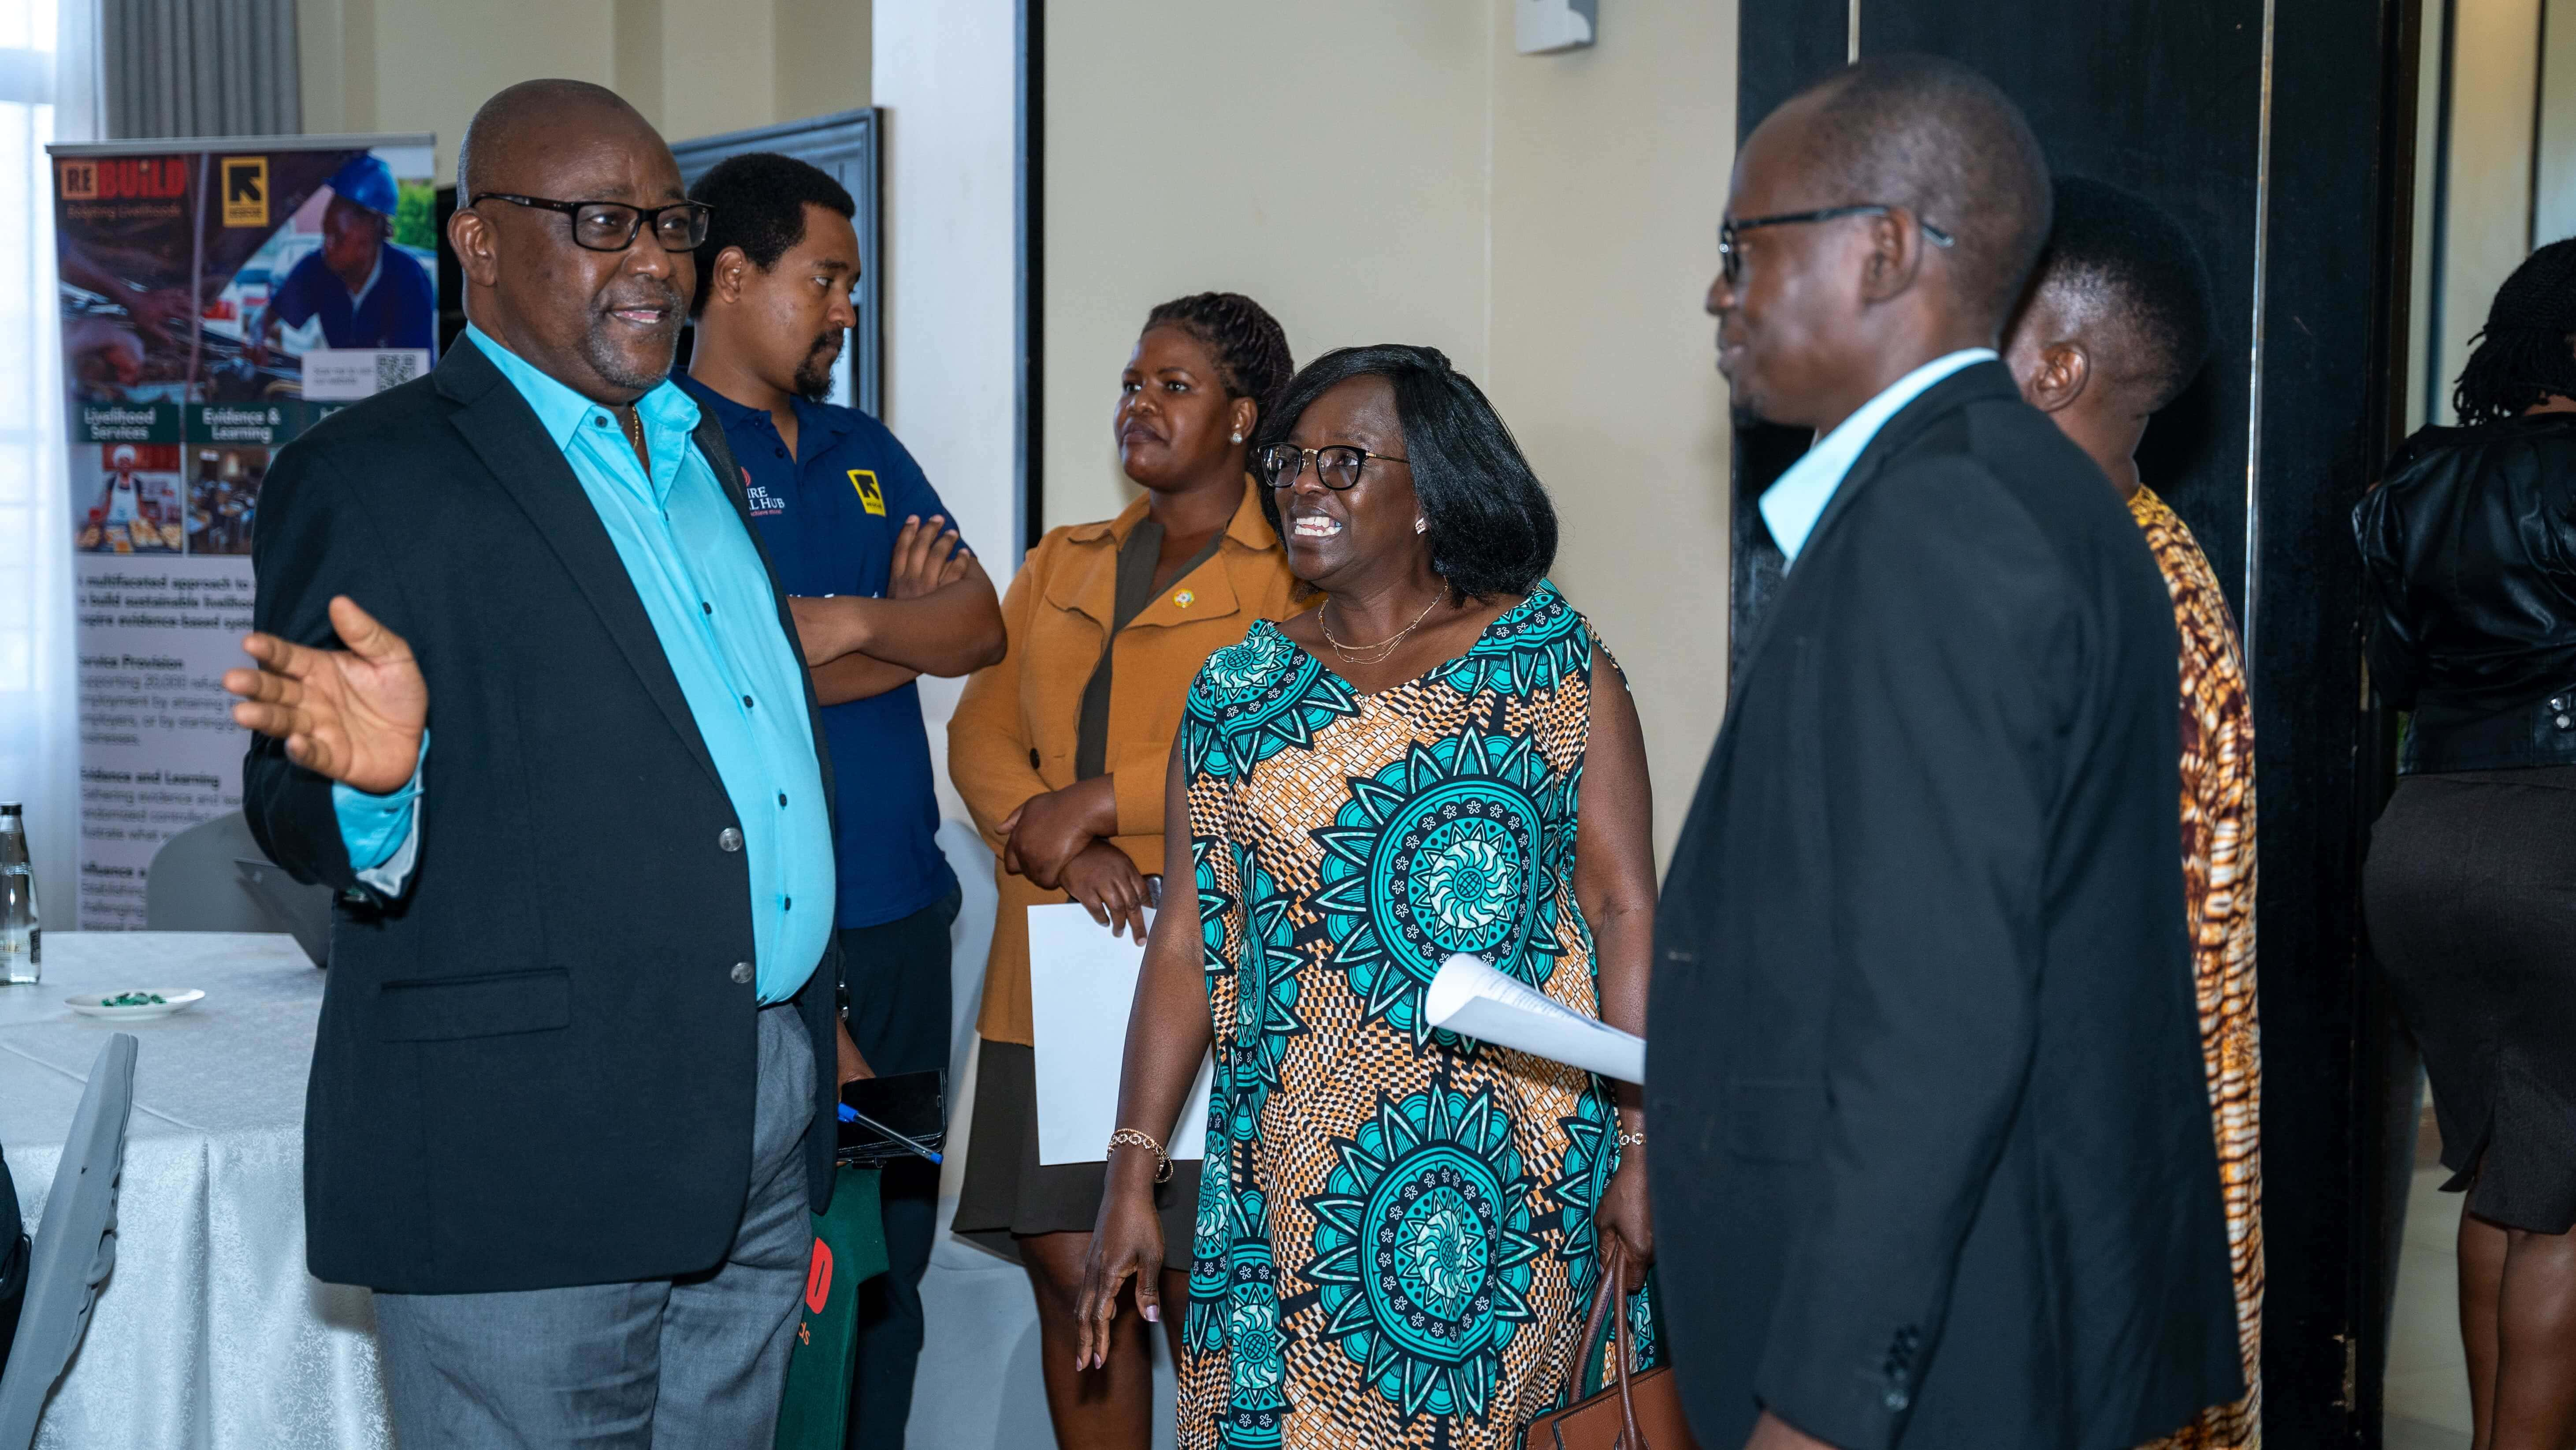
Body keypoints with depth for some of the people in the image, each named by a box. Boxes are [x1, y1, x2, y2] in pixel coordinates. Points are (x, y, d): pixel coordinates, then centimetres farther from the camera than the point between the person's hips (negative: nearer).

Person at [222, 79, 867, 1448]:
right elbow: (298, 822, -11)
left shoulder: (702, 450, 15)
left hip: (767, 1134, 7)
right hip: (524, 1148, -7)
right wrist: (369, 775, -34)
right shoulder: (364, 476, -7)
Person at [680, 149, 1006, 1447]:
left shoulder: (864, 450, 16)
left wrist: (856, 624, -13)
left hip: (903, 912, 7)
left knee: (892, 1241, 14)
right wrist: (908, 631, -4)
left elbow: (981, 626, 6)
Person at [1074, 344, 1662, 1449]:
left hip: (1520, 1164, -2)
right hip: (1296, 1180, 3)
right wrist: (1132, 1173, 1)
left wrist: (1645, 1146, -12)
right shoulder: (1238, 693, 8)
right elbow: (1190, 943, 5)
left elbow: (1625, 911, -5)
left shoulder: (1551, 660, 0)